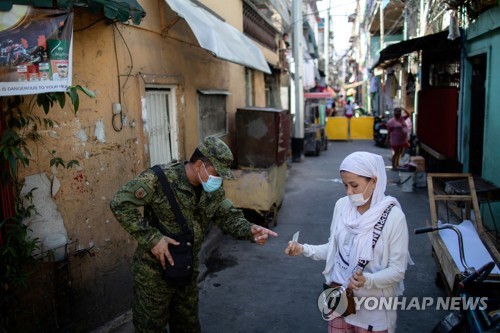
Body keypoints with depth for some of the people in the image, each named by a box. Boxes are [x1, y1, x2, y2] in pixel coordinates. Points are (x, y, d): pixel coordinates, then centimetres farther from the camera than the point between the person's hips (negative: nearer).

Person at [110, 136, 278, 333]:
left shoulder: (214, 191, -4)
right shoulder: (159, 179, -25)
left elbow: (228, 217, 2)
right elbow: (120, 203, -24)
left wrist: (249, 230, -20)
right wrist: (151, 239, -28)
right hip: (154, 271, -6)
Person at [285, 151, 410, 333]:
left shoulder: (393, 216, -19)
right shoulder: (342, 205, -5)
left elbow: (397, 270, -15)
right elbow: (334, 248, 3)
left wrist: (368, 280, -31)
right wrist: (304, 249, -11)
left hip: (373, 305, -3)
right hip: (339, 297, 4)